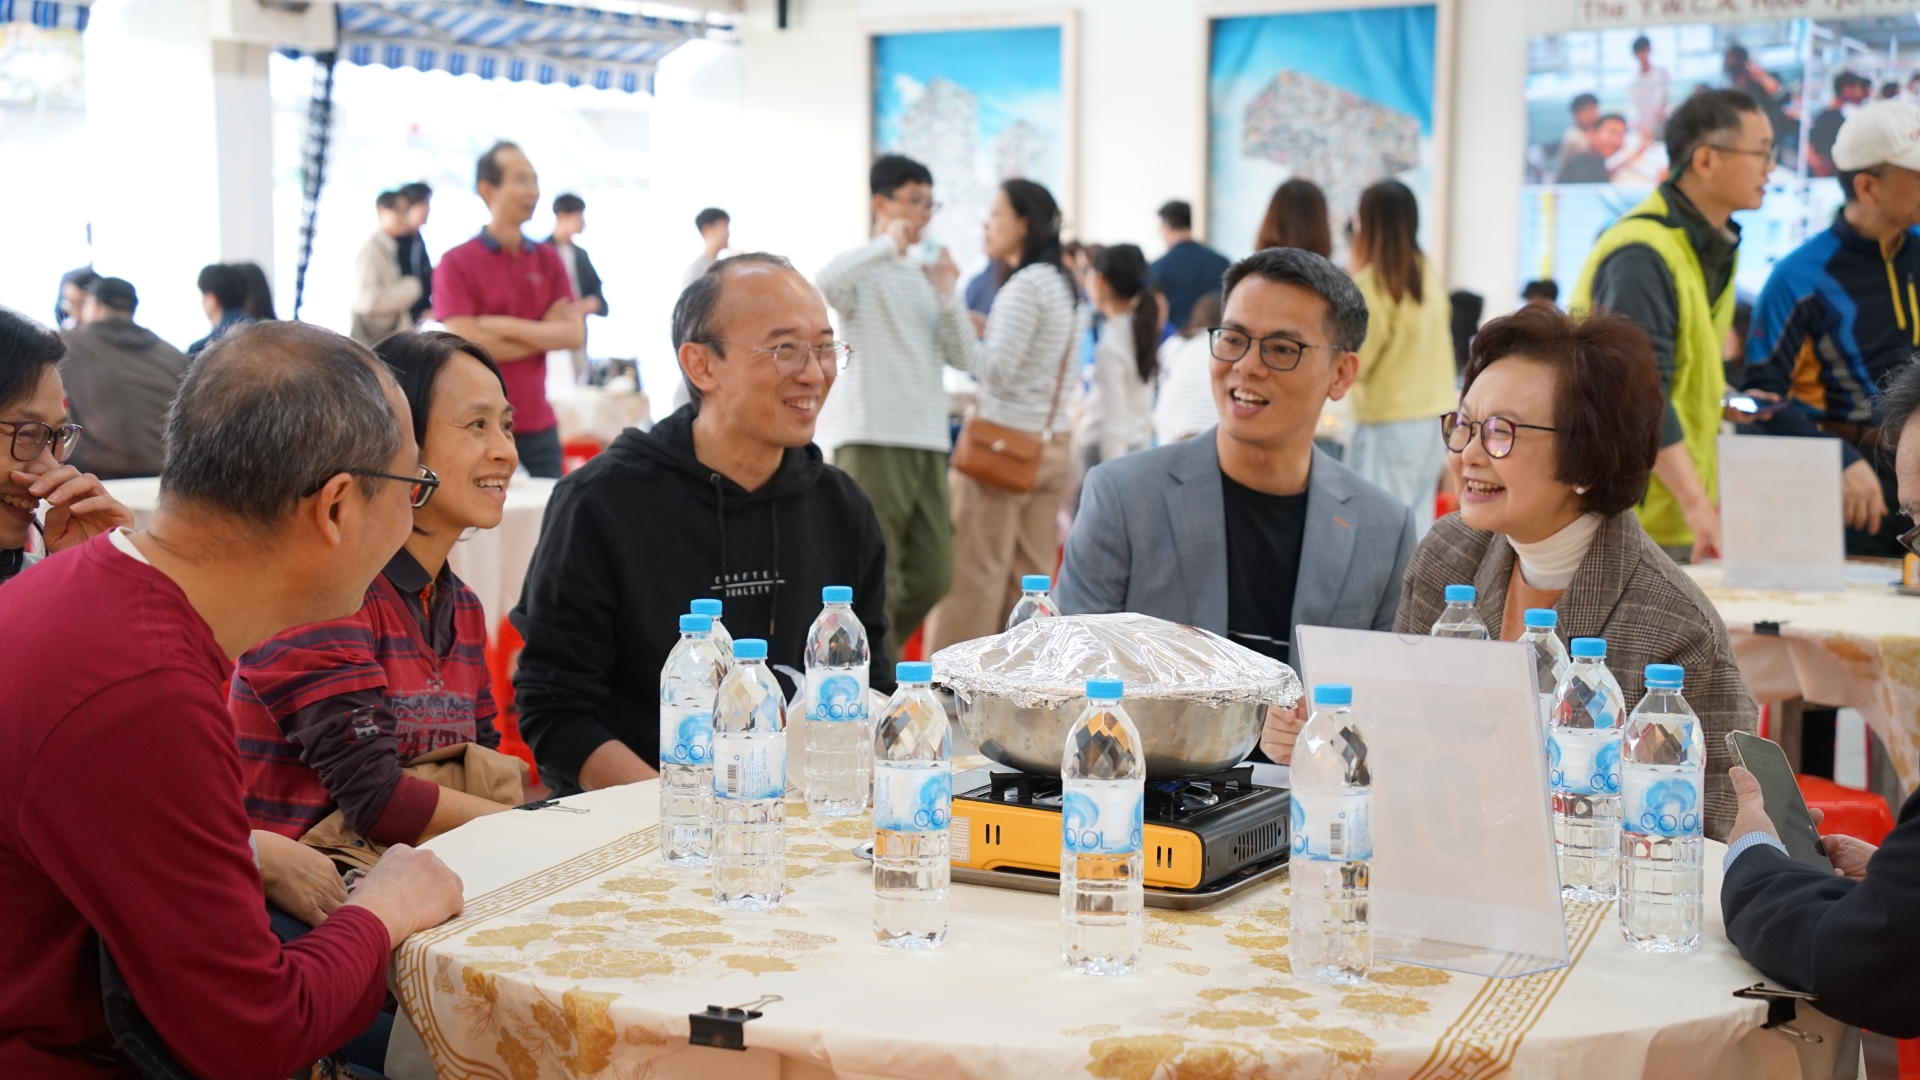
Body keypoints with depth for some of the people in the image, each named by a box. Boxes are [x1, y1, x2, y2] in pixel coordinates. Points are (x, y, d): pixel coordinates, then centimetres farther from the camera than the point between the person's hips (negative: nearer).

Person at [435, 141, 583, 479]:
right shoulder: (456, 263, -3)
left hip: (538, 425, 4)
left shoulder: (548, 259, 10)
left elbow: (576, 335, 0)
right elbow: (467, 344, -13)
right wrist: (546, 333, -5)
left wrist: (506, 327, -11)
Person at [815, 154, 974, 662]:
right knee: (874, 584, -5)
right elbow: (825, 283, -27)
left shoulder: (926, 274, 18)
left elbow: (962, 358, 13)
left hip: (927, 441, 7)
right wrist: (888, 245, -17)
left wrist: (946, 294, 0)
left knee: (931, 577, 7)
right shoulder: (864, 268, -1)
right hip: (871, 441, -7)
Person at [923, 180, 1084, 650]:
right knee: (1030, 576, 8)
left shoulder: (1025, 285, -13)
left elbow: (997, 368, -18)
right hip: (1051, 446, 9)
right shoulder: (1067, 285, 14)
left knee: (972, 576, -4)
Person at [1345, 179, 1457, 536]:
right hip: (1431, 421, 7)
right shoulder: (1430, 274, 8)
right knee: (1417, 530, 12)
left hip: (1387, 427, -7)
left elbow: (1350, 367, -13)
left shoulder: (1372, 283, -13)